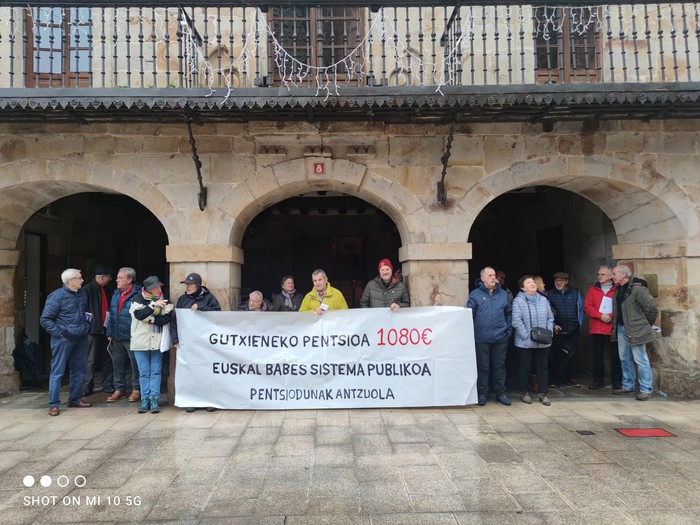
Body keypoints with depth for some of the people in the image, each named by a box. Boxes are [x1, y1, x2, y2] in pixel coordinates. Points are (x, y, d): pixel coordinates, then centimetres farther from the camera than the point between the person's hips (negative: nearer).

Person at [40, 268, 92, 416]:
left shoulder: (82, 294, 8)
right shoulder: (57, 296, -11)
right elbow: (44, 320, -10)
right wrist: (59, 333, -14)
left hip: (81, 338, 7)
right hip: (64, 339, -7)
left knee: (79, 370, 12)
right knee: (57, 372, -1)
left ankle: (75, 399, 24)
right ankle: (54, 404, 7)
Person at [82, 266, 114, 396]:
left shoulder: (109, 289, 12)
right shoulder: (88, 289, -6)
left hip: (106, 329, 6)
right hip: (93, 329, -5)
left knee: (107, 359, 9)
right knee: (91, 360, 2)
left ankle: (107, 385, 17)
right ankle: (88, 387, 11)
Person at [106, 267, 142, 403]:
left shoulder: (137, 294, -14)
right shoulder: (116, 294, 12)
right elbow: (111, 314, 15)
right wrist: (109, 333, 12)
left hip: (131, 337, -7)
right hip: (117, 337, 7)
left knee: (135, 364, 4)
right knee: (118, 363, 14)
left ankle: (136, 389, 16)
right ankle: (119, 389, 26)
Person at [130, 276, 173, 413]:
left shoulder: (165, 301, 3)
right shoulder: (138, 299, -1)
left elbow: (167, 317, -9)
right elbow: (139, 315, -18)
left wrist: (150, 319, -15)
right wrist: (153, 305, -29)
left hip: (157, 341, 1)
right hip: (141, 341, -1)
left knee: (156, 371, 3)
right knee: (144, 372, 5)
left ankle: (154, 399, 8)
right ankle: (145, 399, 13)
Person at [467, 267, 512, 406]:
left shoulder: (503, 294, 9)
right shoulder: (475, 294, -2)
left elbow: (509, 313, 16)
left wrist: (508, 329, 7)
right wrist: (471, 333, -7)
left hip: (500, 338, 3)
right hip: (481, 338, -3)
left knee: (500, 366, 11)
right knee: (482, 367, 6)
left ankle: (501, 393, 22)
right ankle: (482, 394, 18)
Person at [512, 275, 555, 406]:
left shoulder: (543, 300, 8)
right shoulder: (518, 301, -9)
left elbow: (550, 318, 12)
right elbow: (516, 321, -14)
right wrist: (527, 336, -18)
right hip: (525, 342, -4)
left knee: (542, 367, 9)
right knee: (525, 367, 7)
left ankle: (543, 393, 20)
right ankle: (524, 392, 22)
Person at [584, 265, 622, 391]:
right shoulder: (592, 290, 9)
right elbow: (587, 307, 0)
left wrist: (611, 316, -15)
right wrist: (601, 316, -12)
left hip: (613, 328, -2)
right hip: (596, 328, 2)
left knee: (615, 355, 3)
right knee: (597, 355, 8)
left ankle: (616, 381, 15)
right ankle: (598, 380, 17)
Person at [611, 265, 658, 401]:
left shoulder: (637, 289, -15)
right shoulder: (618, 290, 12)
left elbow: (651, 309, -15)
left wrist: (645, 325, -3)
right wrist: (615, 326, 14)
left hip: (635, 331, -8)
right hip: (621, 329, 8)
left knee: (640, 360, -3)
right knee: (625, 359, 15)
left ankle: (646, 390, 5)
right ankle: (627, 386, 25)